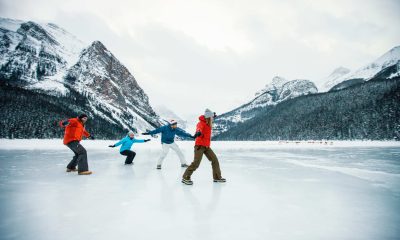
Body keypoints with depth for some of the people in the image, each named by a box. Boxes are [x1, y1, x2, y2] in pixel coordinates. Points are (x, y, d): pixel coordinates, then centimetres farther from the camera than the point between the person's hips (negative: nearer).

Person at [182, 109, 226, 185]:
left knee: (215, 160, 7)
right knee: (196, 163, -15)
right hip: (200, 145, -9)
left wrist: (212, 115, 47)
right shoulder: (201, 123, -15)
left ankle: (217, 177, 20)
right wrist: (198, 132, -61)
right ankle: (185, 178, -4)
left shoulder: (208, 124, 10)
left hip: (206, 146, 9)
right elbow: (199, 128, -41)